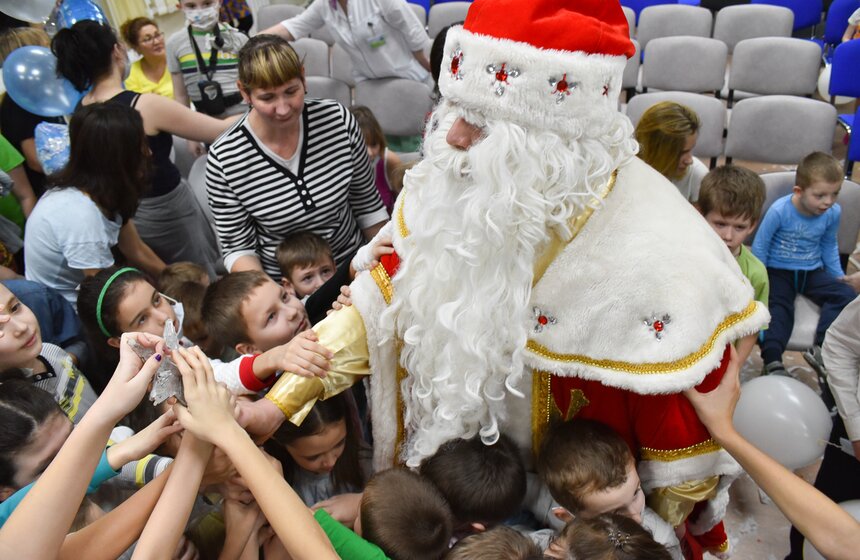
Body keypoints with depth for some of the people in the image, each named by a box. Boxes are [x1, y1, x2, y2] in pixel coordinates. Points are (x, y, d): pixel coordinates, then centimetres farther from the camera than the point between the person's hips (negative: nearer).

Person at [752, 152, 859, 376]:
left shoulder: (833, 213, -5)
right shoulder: (779, 210, -20)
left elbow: (829, 246, 15)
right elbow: (760, 246, -9)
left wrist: (837, 274, 13)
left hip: (812, 272, 5)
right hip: (778, 271, -4)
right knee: (777, 305, -29)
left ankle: (822, 348, -29)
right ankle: (772, 360, -41)